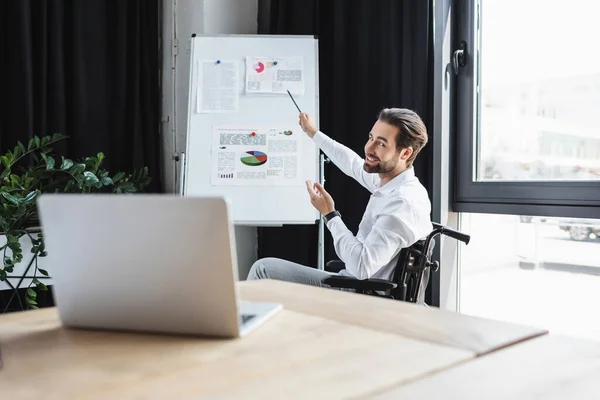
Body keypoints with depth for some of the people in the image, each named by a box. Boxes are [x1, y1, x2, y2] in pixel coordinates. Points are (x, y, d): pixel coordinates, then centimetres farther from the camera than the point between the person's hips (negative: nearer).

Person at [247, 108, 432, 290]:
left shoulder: (403, 202, -26)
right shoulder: (390, 180, 2)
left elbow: (362, 267, -31)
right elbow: (355, 165, 22)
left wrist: (330, 215, -20)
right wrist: (314, 133, 34)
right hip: (356, 283, 9)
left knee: (263, 269, -2)